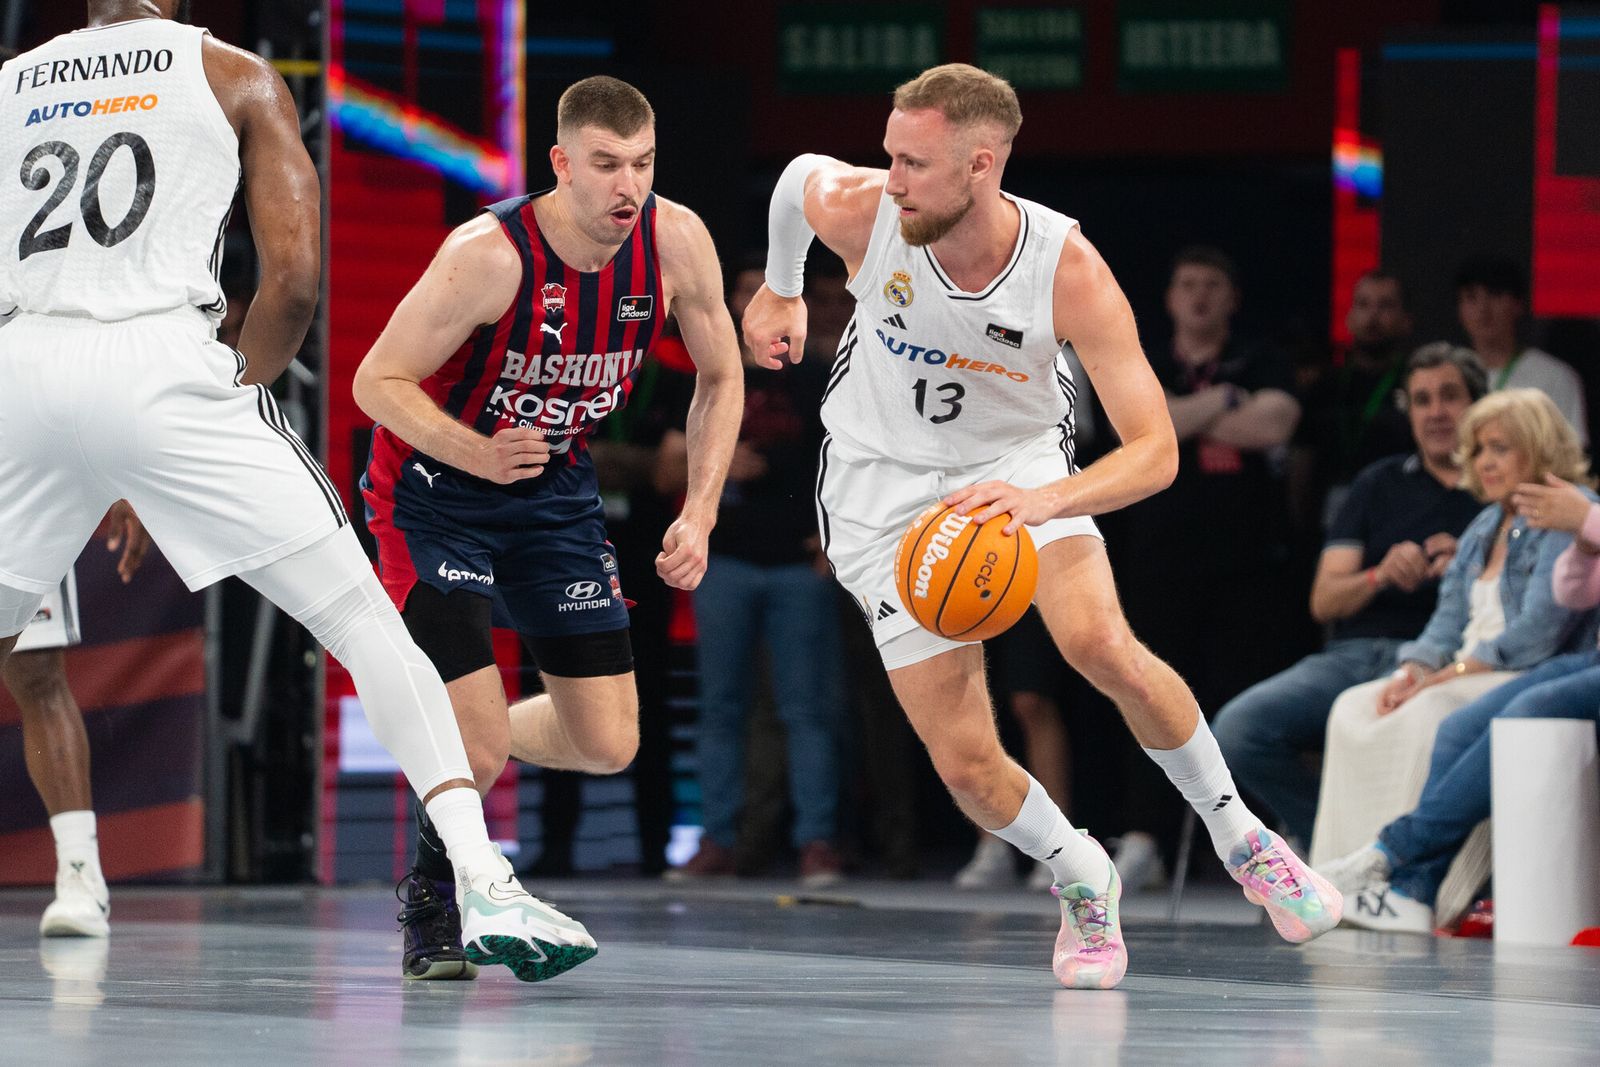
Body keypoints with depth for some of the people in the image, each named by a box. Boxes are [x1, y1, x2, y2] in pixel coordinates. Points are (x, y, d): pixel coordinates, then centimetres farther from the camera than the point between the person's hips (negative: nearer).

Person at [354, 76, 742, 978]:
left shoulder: (677, 242, -15)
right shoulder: (491, 255, -30)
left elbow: (720, 377, 2)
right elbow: (378, 381, -22)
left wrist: (700, 515, -5)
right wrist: (480, 455, -37)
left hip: (556, 490, 5)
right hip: (436, 491, -5)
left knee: (609, 746, 4)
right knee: (478, 744, -17)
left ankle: (450, 741, 34)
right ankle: (433, 901, 12)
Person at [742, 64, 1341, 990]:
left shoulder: (1070, 272, -28)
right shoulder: (858, 212, -23)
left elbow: (1156, 454, -30)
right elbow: (801, 172, 4)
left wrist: (1043, 502, -48)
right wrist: (779, 293, 21)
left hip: (1018, 460, -1)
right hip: (884, 487, 1)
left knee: (1100, 644, -30)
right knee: (966, 765, -9)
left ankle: (1243, 842, -6)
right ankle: (1085, 886, 23)